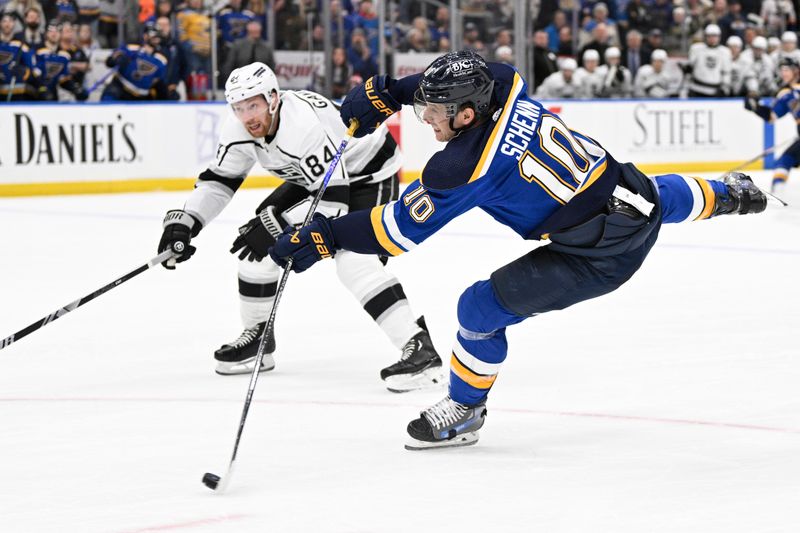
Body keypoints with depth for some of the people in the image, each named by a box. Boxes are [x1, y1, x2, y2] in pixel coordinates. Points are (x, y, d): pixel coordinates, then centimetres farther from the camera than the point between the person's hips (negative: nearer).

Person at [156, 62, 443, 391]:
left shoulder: (304, 125, -38)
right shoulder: (240, 129, -14)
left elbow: (333, 200, -38)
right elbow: (219, 180, 0)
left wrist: (276, 224, -41)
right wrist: (183, 222, -12)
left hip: (369, 175, -9)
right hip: (314, 177, 9)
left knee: (353, 259, -29)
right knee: (257, 241, 1)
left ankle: (420, 349, -33)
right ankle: (258, 337, 20)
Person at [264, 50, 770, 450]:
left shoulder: (466, 166, -24)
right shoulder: (504, 85, -6)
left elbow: (402, 229, -17)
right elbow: (456, 81, 17)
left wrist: (325, 237, -12)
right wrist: (386, 92, 9)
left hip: (601, 254, -8)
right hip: (632, 191, 8)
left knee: (482, 308, 0)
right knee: (662, 196, 44)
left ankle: (464, 412, 19)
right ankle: (725, 195, 72)